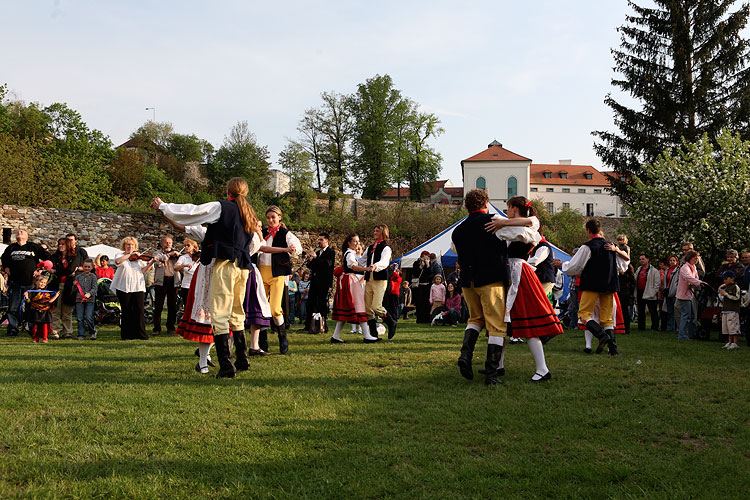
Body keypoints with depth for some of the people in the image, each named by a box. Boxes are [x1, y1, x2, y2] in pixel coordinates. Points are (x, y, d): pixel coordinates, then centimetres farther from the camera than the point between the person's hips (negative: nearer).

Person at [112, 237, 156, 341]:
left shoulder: (139, 257, 13)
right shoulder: (120, 255, 7)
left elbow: (143, 271, 2)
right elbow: (118, 261, -17)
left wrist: (150, 263, -14)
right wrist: (130, 254, -21)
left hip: (138, 287, 2)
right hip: (123, 287, -2)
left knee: (139, 310, -4)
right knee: (126, 311, 3)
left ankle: (140, 334, 0)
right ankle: (126, 335, 11)